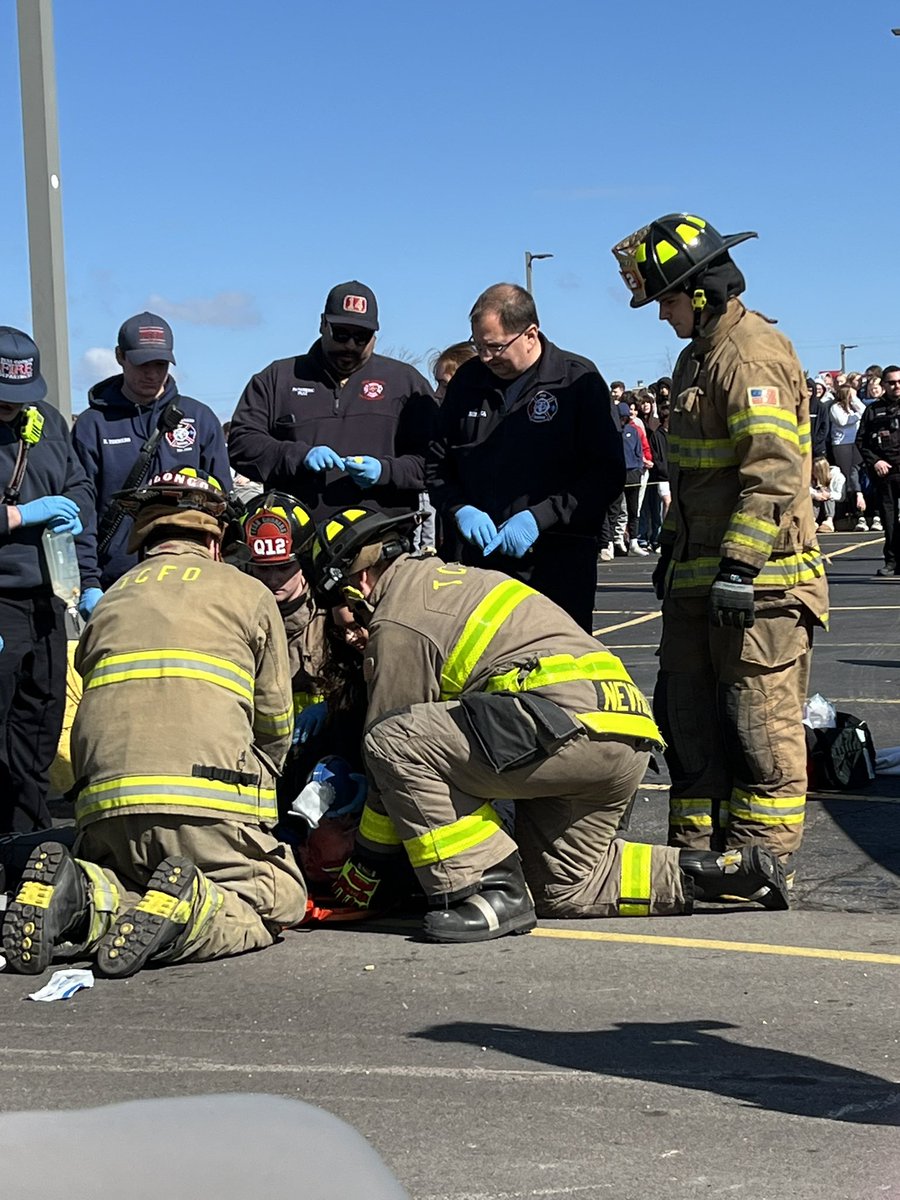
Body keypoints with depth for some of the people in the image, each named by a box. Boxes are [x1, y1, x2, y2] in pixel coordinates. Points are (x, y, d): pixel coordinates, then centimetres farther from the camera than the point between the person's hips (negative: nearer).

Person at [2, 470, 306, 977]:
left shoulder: (112, 600, 24)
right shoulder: (248, 593, 15)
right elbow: (275, 724, 19)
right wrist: (252, 789, 36)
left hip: (104, 808, 4)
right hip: (209, 809, -4)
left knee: (129, 887, 24)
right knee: (283, 897, 10)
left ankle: (87, 897, -10)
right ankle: (191, 912, -20)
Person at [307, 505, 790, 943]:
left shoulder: (398, 623, -2)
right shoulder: (447, 577, 26)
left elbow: (396, 747, 1)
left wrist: (361, 875, 11)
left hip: (569, 725, -10)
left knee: (393, 741, -13)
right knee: (563, 890, 20)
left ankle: (490, 891, -10)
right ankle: (722, 869, 16)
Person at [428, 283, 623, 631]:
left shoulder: (579, 380, 0)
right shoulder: (468, 379, 13)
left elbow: (607, 473, -4)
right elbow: (437, 463, 19)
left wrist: (540, 517, -13)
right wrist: (460, 510, -2)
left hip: (557, 566, -3)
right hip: (472, 560, 3)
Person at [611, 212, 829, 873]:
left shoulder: (753, 354, -14)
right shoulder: (699, 355, 19)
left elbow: (773, 472, -23)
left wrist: (740, 565, -25)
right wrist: (673, 548, 27)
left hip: (760, 580, -10)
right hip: (699, 578, 10)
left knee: (760, 725, -4)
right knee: (688, 716, 13)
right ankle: (696, 848, 22)